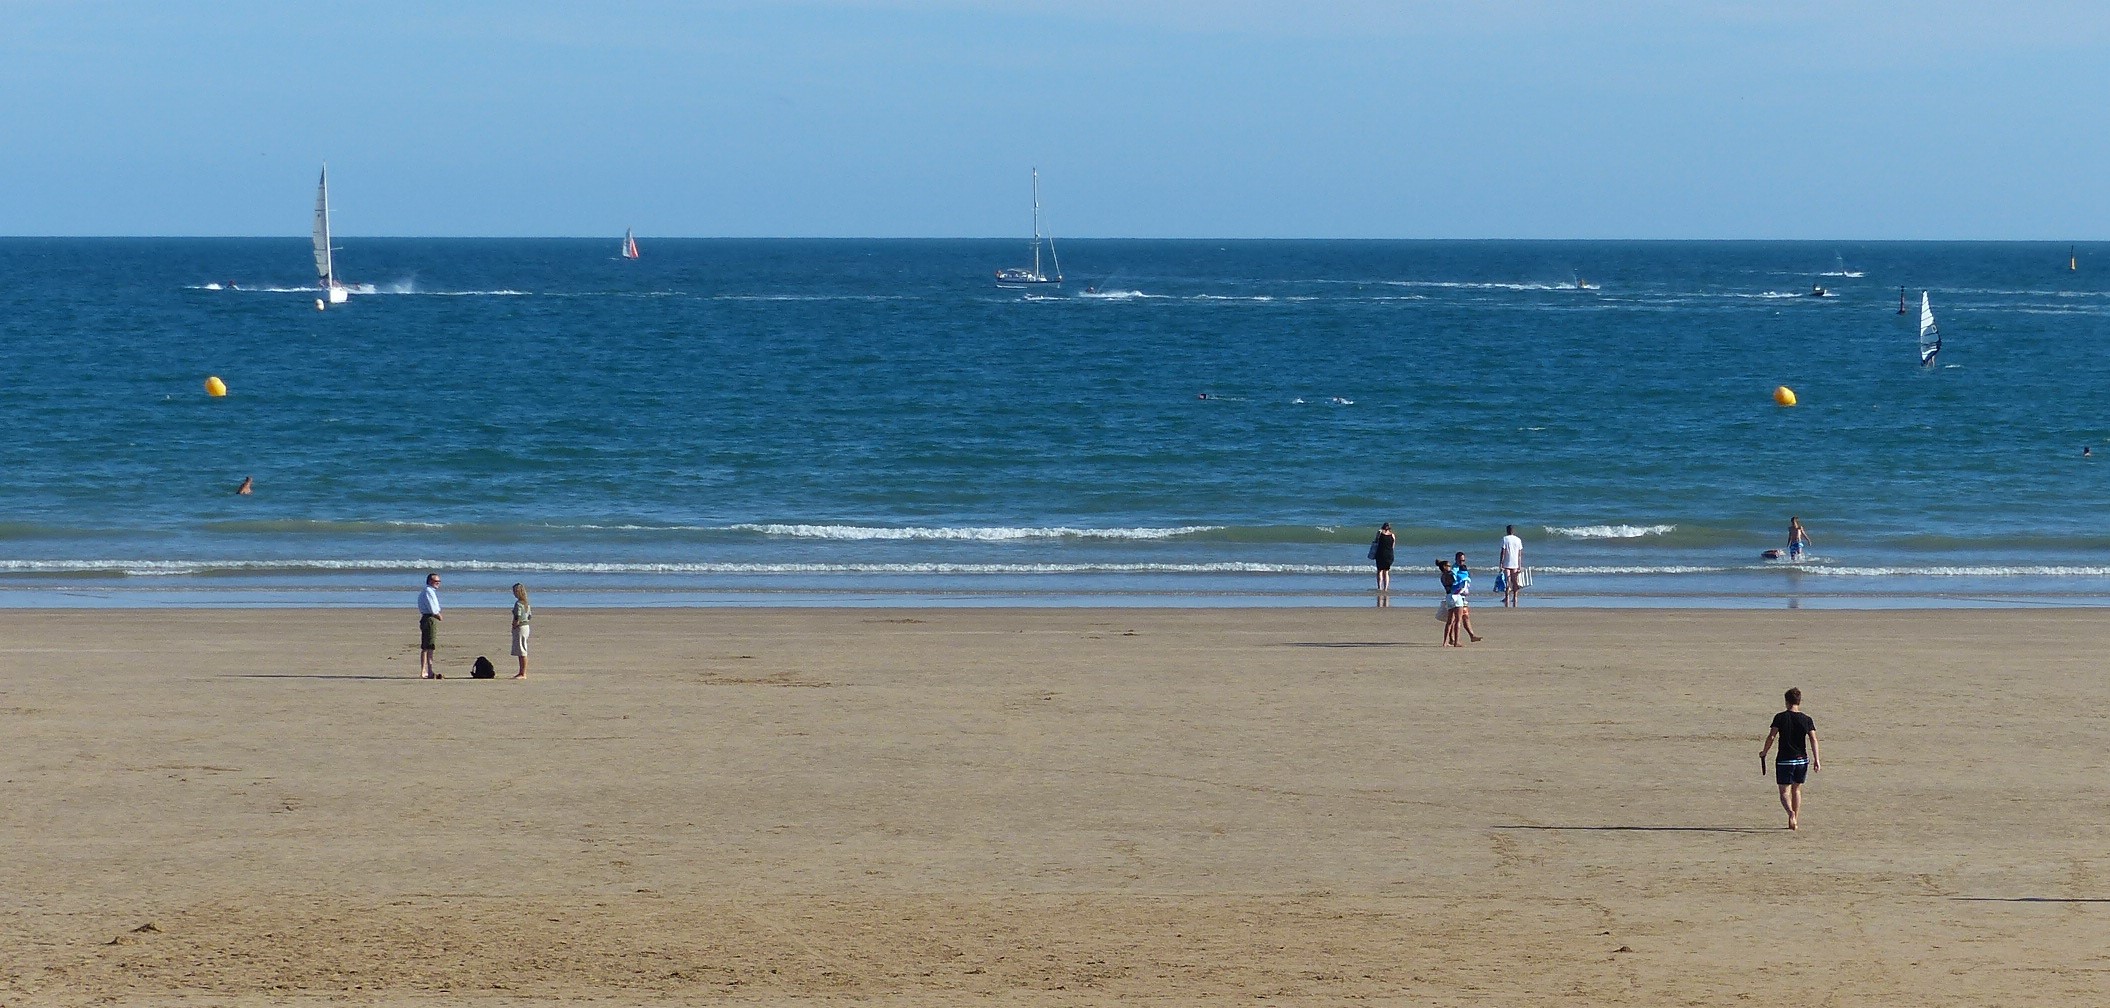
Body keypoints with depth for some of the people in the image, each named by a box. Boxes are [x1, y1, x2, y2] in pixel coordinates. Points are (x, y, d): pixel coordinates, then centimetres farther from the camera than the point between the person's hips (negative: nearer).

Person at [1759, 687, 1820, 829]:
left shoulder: (1780, 717, -5)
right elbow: (1813, 739, -7)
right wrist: (1816, 759, -6)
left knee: (1785, 792, 1)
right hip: (1802, 759, 3)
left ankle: (1791, 813, -28)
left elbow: (1771, 736, -8)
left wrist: (1764, 752, 6)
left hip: (1784, 760, -3)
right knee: (1796, 789, 19)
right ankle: (1795, 821, 22)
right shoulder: (1806, 720, 0)